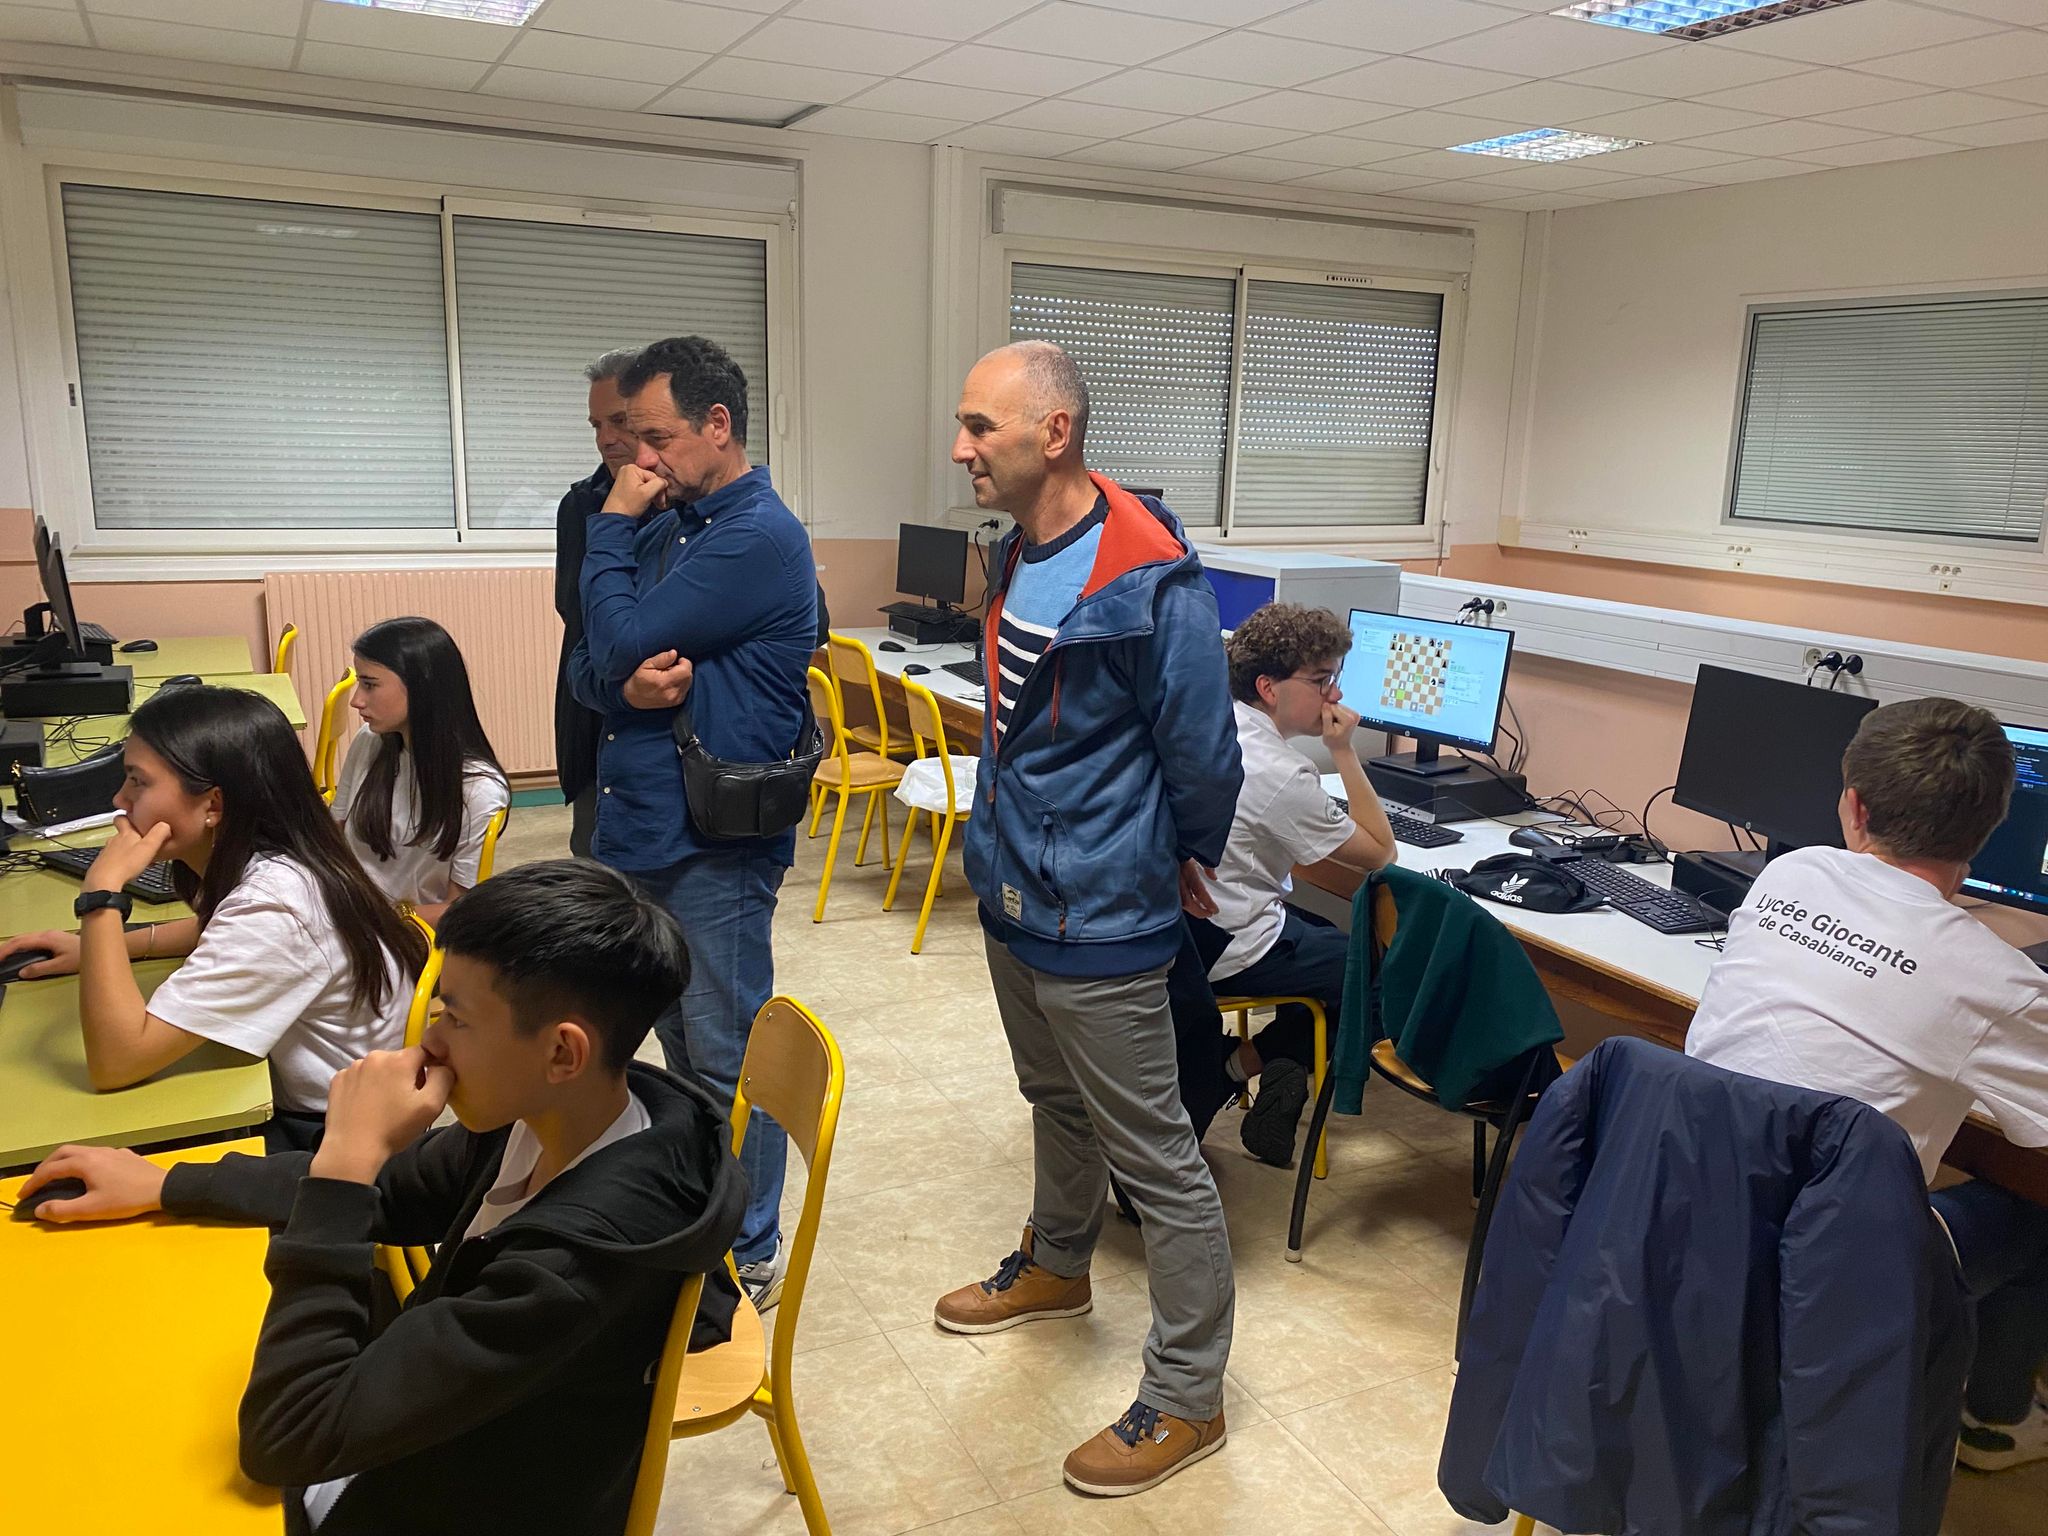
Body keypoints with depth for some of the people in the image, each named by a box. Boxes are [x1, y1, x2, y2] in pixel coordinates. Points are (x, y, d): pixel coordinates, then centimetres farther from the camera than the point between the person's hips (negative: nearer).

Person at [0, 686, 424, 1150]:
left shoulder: (272, 905, -28)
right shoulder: (258, 862, -3)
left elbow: (114, 1063, -28)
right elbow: (229, 930, 23)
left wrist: (103, 891, -25)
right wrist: (98, 945, 9)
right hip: (302, 1107, 8)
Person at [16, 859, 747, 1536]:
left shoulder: (578, 1257, -37)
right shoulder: (544, 1117, -13)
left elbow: (286, 1438, -32)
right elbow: (391, 1192, 7)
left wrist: (343, 1161, -32)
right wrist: (162, 1185, 4)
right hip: (411, 1447, 7)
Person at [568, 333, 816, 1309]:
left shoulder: (758, 537, -15)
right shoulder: (668, 525, 12)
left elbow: (622, 640, -19)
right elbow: (586, 669, 10)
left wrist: (612, 527, -5)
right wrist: (627, 687, -13)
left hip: (715, 837, -9)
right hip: (643, 823, 9)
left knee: (726, 1055, 3)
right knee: (678, 1040, 20)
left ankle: (749, 1258, 19)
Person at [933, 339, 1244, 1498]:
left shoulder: (1152, 580, -24)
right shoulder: (1020, 554, 4)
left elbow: (1202, 756, -17)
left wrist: (1176, 870, -1)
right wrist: (1011, 845, 17)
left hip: (1099, 922, -9)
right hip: (1014, 895, 9)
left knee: (1157, 1160, 5)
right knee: (1059, 1104, 28)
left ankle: (1187, 1401, 20)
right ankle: (1057, 1268, 51)